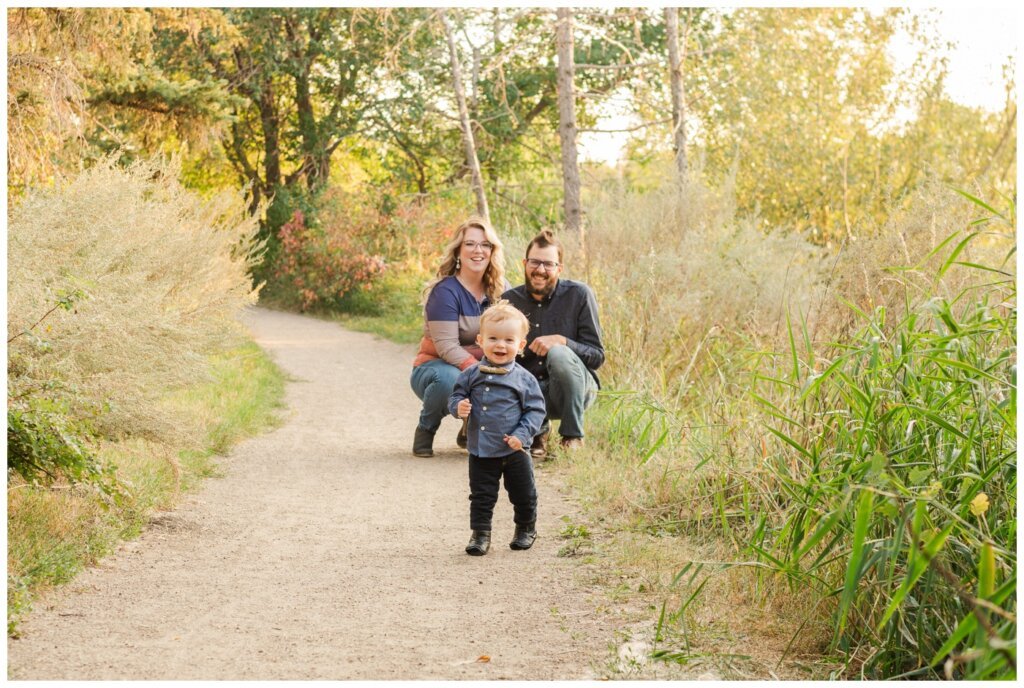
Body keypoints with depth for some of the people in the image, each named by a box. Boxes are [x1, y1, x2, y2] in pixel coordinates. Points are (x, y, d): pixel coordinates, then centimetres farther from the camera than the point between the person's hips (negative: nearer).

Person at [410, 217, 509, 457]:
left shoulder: (500, 289, 1)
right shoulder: (445, 291, -17)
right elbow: (447, 347, -23)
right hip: (435, 366, -5)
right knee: (449, 378, -40)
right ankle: (426, 429, -7)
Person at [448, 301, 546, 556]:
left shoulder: (524, 379, -8)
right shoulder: (472, 375, -2)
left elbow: (536, 410, -6)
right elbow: (456, 396, 6)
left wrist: (522, 434, -18)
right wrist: (459, 407, -17)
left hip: (514, 451, -1)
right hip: (481, 450, 1)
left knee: (523, 495, 13)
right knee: (481, 496, 7)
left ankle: (526, 528, 34)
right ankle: (480, 533, 18)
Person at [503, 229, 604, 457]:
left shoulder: (579, 295, -7)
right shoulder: (509, 300, 1)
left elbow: (597, 356, -9)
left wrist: (561, 341, -26)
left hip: (576, 388, -2)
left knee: (558, 354, -35)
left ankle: (573, 436, -14)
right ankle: (538, 429, 5)